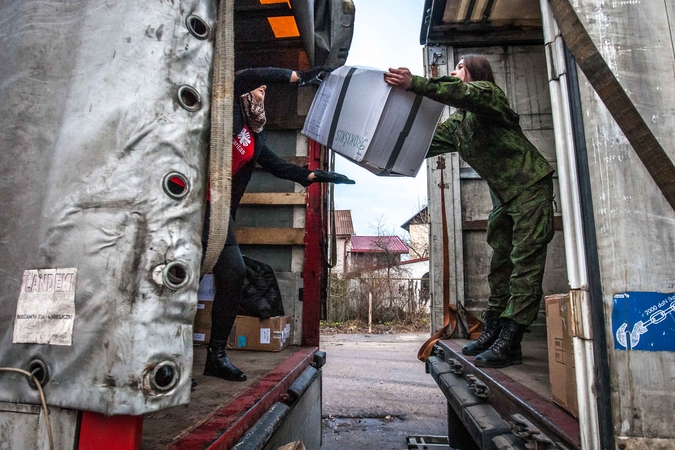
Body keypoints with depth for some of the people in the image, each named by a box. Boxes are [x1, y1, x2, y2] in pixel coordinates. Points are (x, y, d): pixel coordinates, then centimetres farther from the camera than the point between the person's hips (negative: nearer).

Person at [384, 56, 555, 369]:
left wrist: (414, 84, -41)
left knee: (525, 263, -10)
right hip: (503, 196, 9)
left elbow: (465, 94, -32)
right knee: (500, 263, 7)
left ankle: (509, 343, -12)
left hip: (530, 187, -8)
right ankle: (492, 330, 13)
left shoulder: (488, 93, -8)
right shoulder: (456, 124, 15)